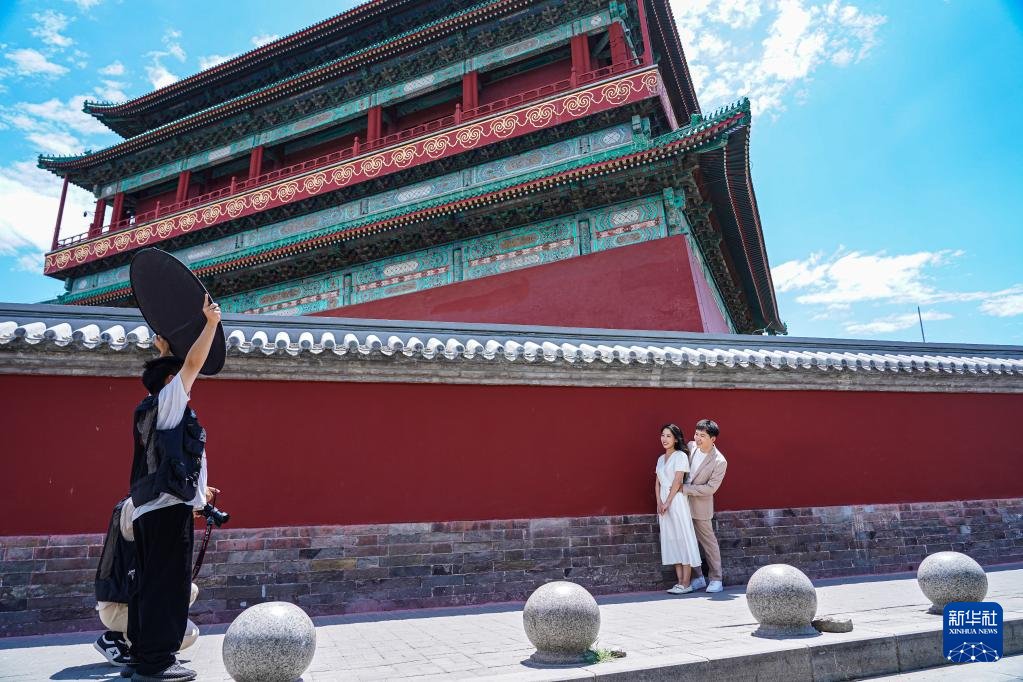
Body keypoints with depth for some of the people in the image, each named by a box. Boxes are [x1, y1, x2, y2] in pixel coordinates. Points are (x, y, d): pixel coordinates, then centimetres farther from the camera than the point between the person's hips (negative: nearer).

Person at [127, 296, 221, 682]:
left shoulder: (152, 410, 18)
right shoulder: (166, 401, -6)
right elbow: (193, 363, -11)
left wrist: (165, 353, 37)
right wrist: (211, 322, -5)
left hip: (148, 509, 10)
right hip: (169, 508, -10)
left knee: (149, 585, 13)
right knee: (167, 584, -6)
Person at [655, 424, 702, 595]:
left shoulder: (680, 456, -5)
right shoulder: (661, 459, 16)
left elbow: (677, 481, -12)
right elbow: (657, 483, 12)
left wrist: (667, 502, -14)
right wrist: (659, 502, -1)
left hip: (676, 501, -7)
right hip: (664, 503, 7)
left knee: (683, 539, -4)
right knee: (671, 541, 6)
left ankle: (686, 584, 0)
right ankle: (680, 581, 11)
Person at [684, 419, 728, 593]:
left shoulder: (719, 462, -18)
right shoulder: (690, 446, -3)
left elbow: (710, 488, -19)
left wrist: (684, 488, -20)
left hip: (700, 506, -5)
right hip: (683, 503, 5)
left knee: (708, 542, 8)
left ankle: (716, 580, 21)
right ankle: (698, 577, 25)